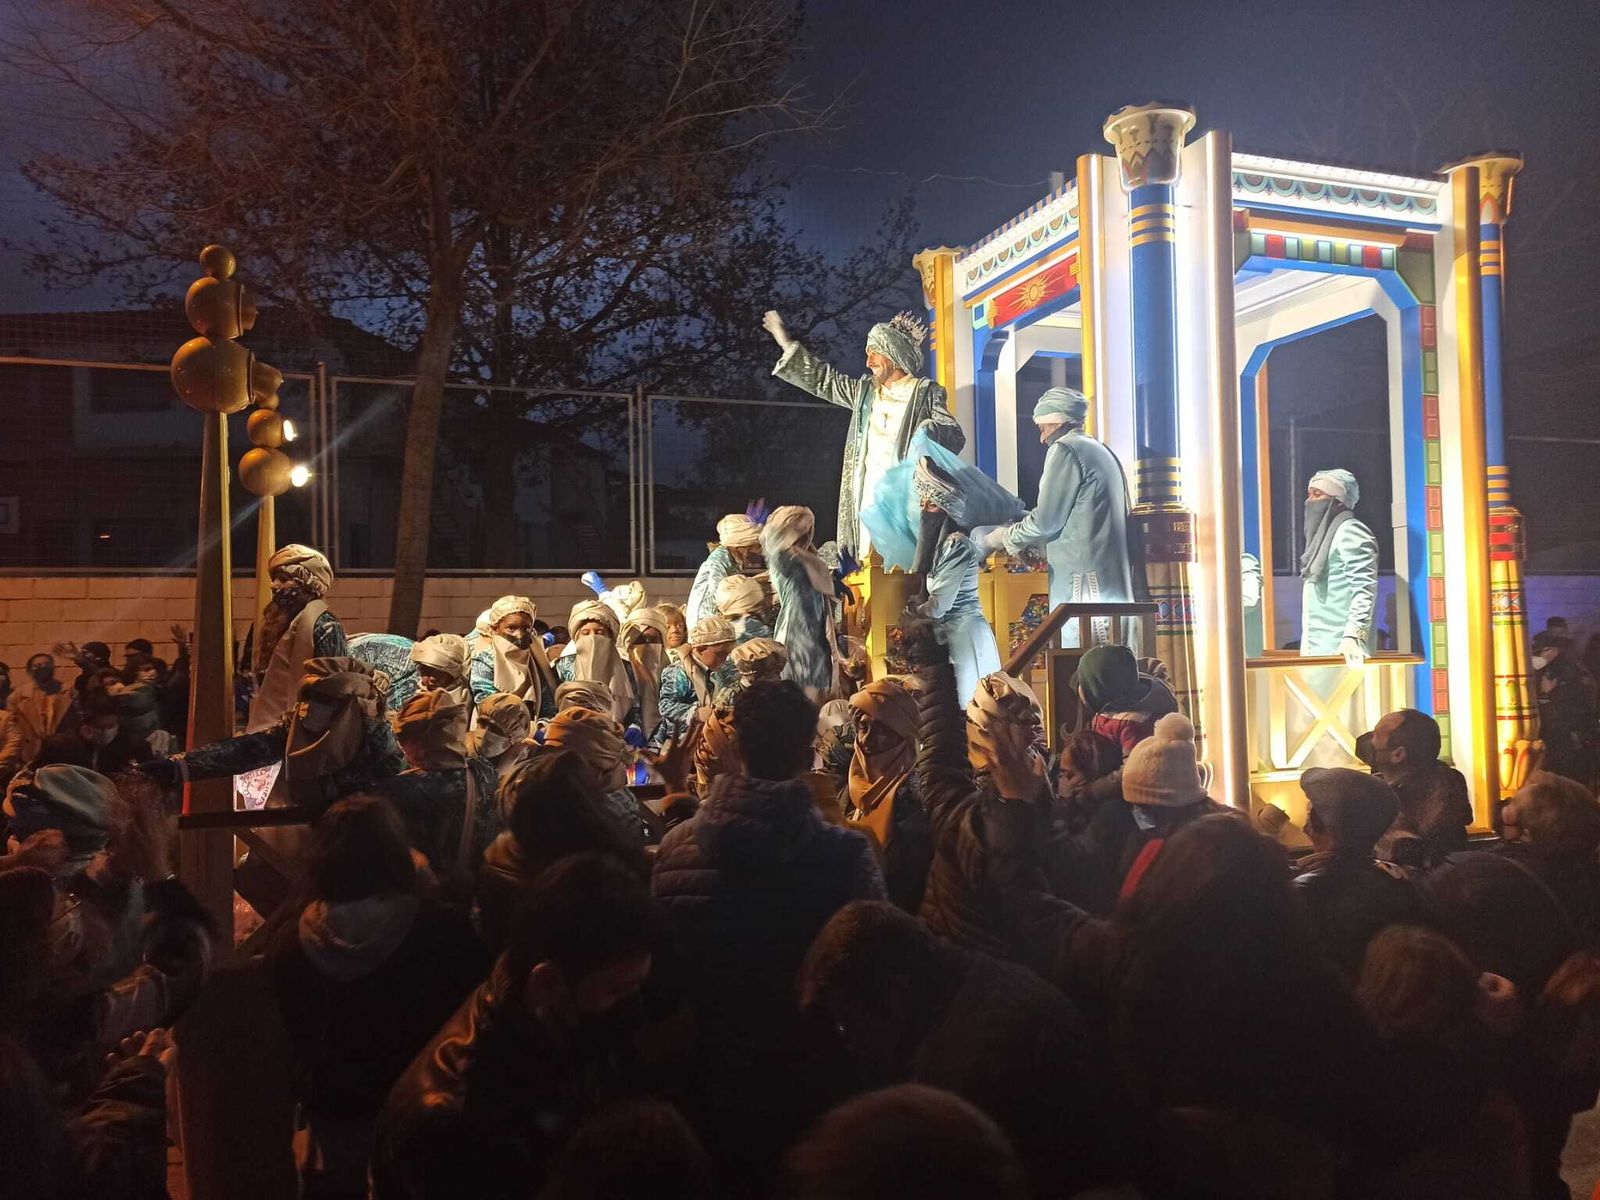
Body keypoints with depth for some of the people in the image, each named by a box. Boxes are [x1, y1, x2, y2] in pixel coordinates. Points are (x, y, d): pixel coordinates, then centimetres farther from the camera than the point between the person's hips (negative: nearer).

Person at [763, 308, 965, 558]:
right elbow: (823, 380, 26)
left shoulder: (925, 392, 1)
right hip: (869, 492, 5)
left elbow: (954, 435, -7)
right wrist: (787, 344, 26)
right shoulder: (864, 390, 17)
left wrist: (929, 434, -29)